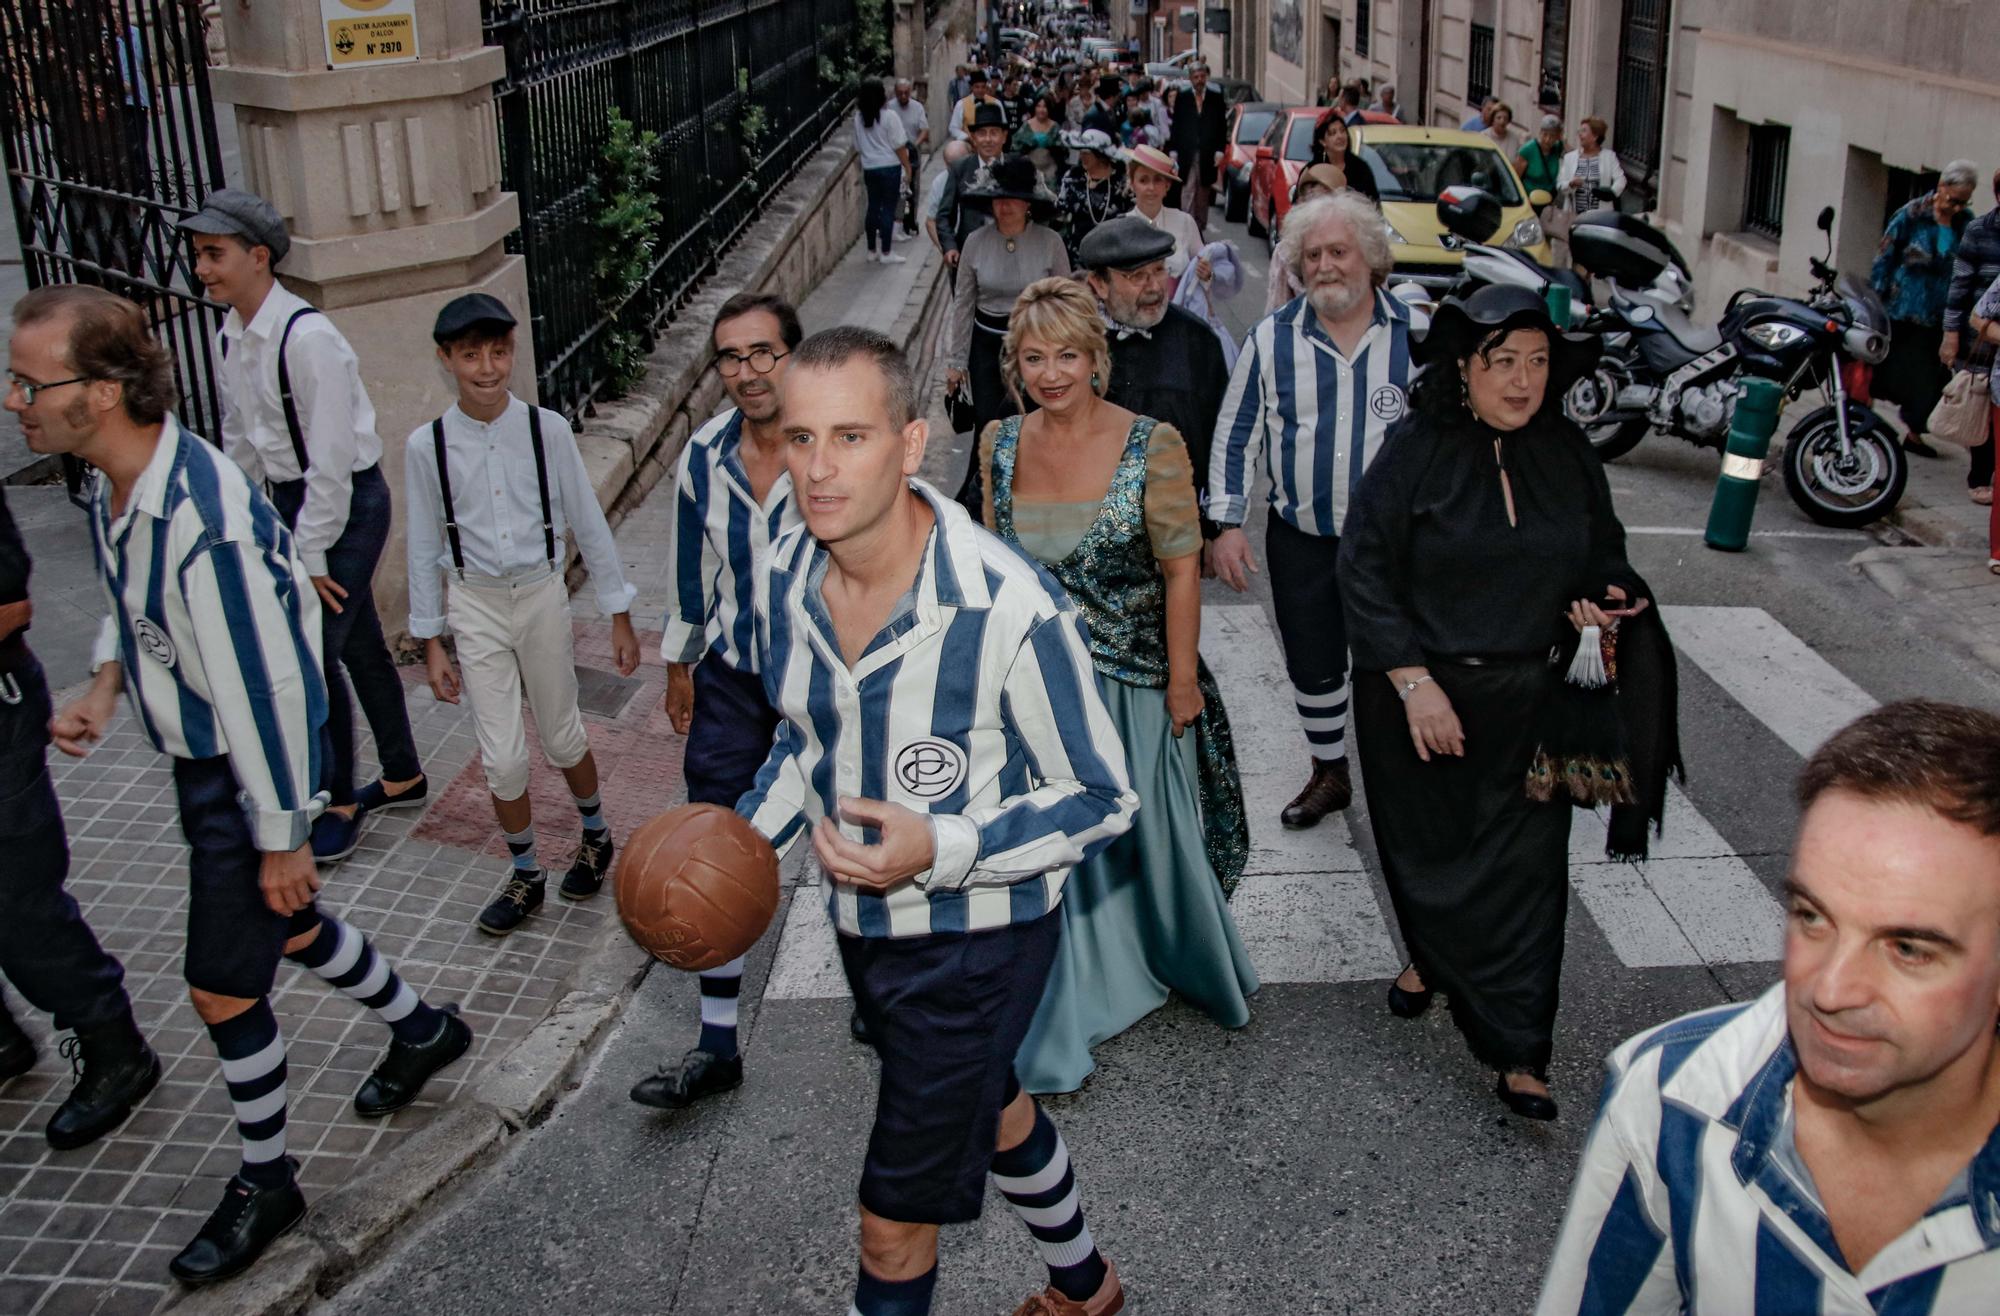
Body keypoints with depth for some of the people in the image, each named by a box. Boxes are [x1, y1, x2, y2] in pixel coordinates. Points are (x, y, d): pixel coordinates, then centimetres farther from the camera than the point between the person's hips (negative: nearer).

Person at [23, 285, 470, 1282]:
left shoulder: (205, 521, -33)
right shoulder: (111, 486, -3)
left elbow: (266, 689, -27)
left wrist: (283, 837, -20)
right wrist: (105, 687, 0)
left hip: (248, 773, -9)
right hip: (197, 761, 9)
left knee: (222, 987, 3)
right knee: (283, 927, 25)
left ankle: (264, 1182, 26)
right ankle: (423, 1030, 50)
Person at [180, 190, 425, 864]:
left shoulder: (307, 337, -24)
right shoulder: (228, 336, 3)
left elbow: (331, 456, -23)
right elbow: (240, 442, 13)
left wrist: (311, 555, -18)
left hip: (348, 501, -8)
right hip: (293, 499, 8)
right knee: (358, 645, 18)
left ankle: (339, 806, 12)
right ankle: (403, 776, 34)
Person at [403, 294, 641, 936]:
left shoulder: (548, 430, -11)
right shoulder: (427, 445, -10)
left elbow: (588, 523, -2)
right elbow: (425, 548, 0)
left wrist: (620, 617, 1)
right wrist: (431, 643, 4)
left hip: (542, 595, 0)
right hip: (475, 606, 0)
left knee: (561, 736, 15)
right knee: (501, 757, 3)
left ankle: (595, 835, 43)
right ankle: (525, 876, 25)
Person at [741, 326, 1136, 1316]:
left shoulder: (1007, 608, -30)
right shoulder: (784, 579, -9)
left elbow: (1101, 799, -20)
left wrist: (941, 850, -32)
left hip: (976, 936, -7)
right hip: (859, 924, 7)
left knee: (893, 1229, 2)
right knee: (989, 1107, 30)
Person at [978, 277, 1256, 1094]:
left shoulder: (1151, 446, -14)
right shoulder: (1000, 446, -2)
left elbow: (1181, 571, -11)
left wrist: (1182, 680, -10)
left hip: (1133, 682, -3)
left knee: (1150, 830, 13)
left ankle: (1197, 964, 43)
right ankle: (1057, 1029, 28)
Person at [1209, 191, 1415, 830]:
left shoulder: (1415, 332, -6)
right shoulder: (1272, 337, -3)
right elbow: (1235, 436, 1)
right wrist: (1226, 524, -5)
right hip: (1300, 538, 2)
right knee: (1312, 665, 13)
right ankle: (1329, 774, 34)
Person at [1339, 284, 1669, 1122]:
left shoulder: (1568, 456, 2)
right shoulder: (1415, 452, -10)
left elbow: (1605, 556, 16)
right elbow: (1364, 573, -12)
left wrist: (1609, 600, -7)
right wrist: (1413, 682, -18)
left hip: (1526, 700, 2)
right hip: (1419, 692, -2)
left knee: (1523, 866, 1)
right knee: (1426, 848, 14)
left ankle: (1518, 1054, 9)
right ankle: (1433, 954, 46)